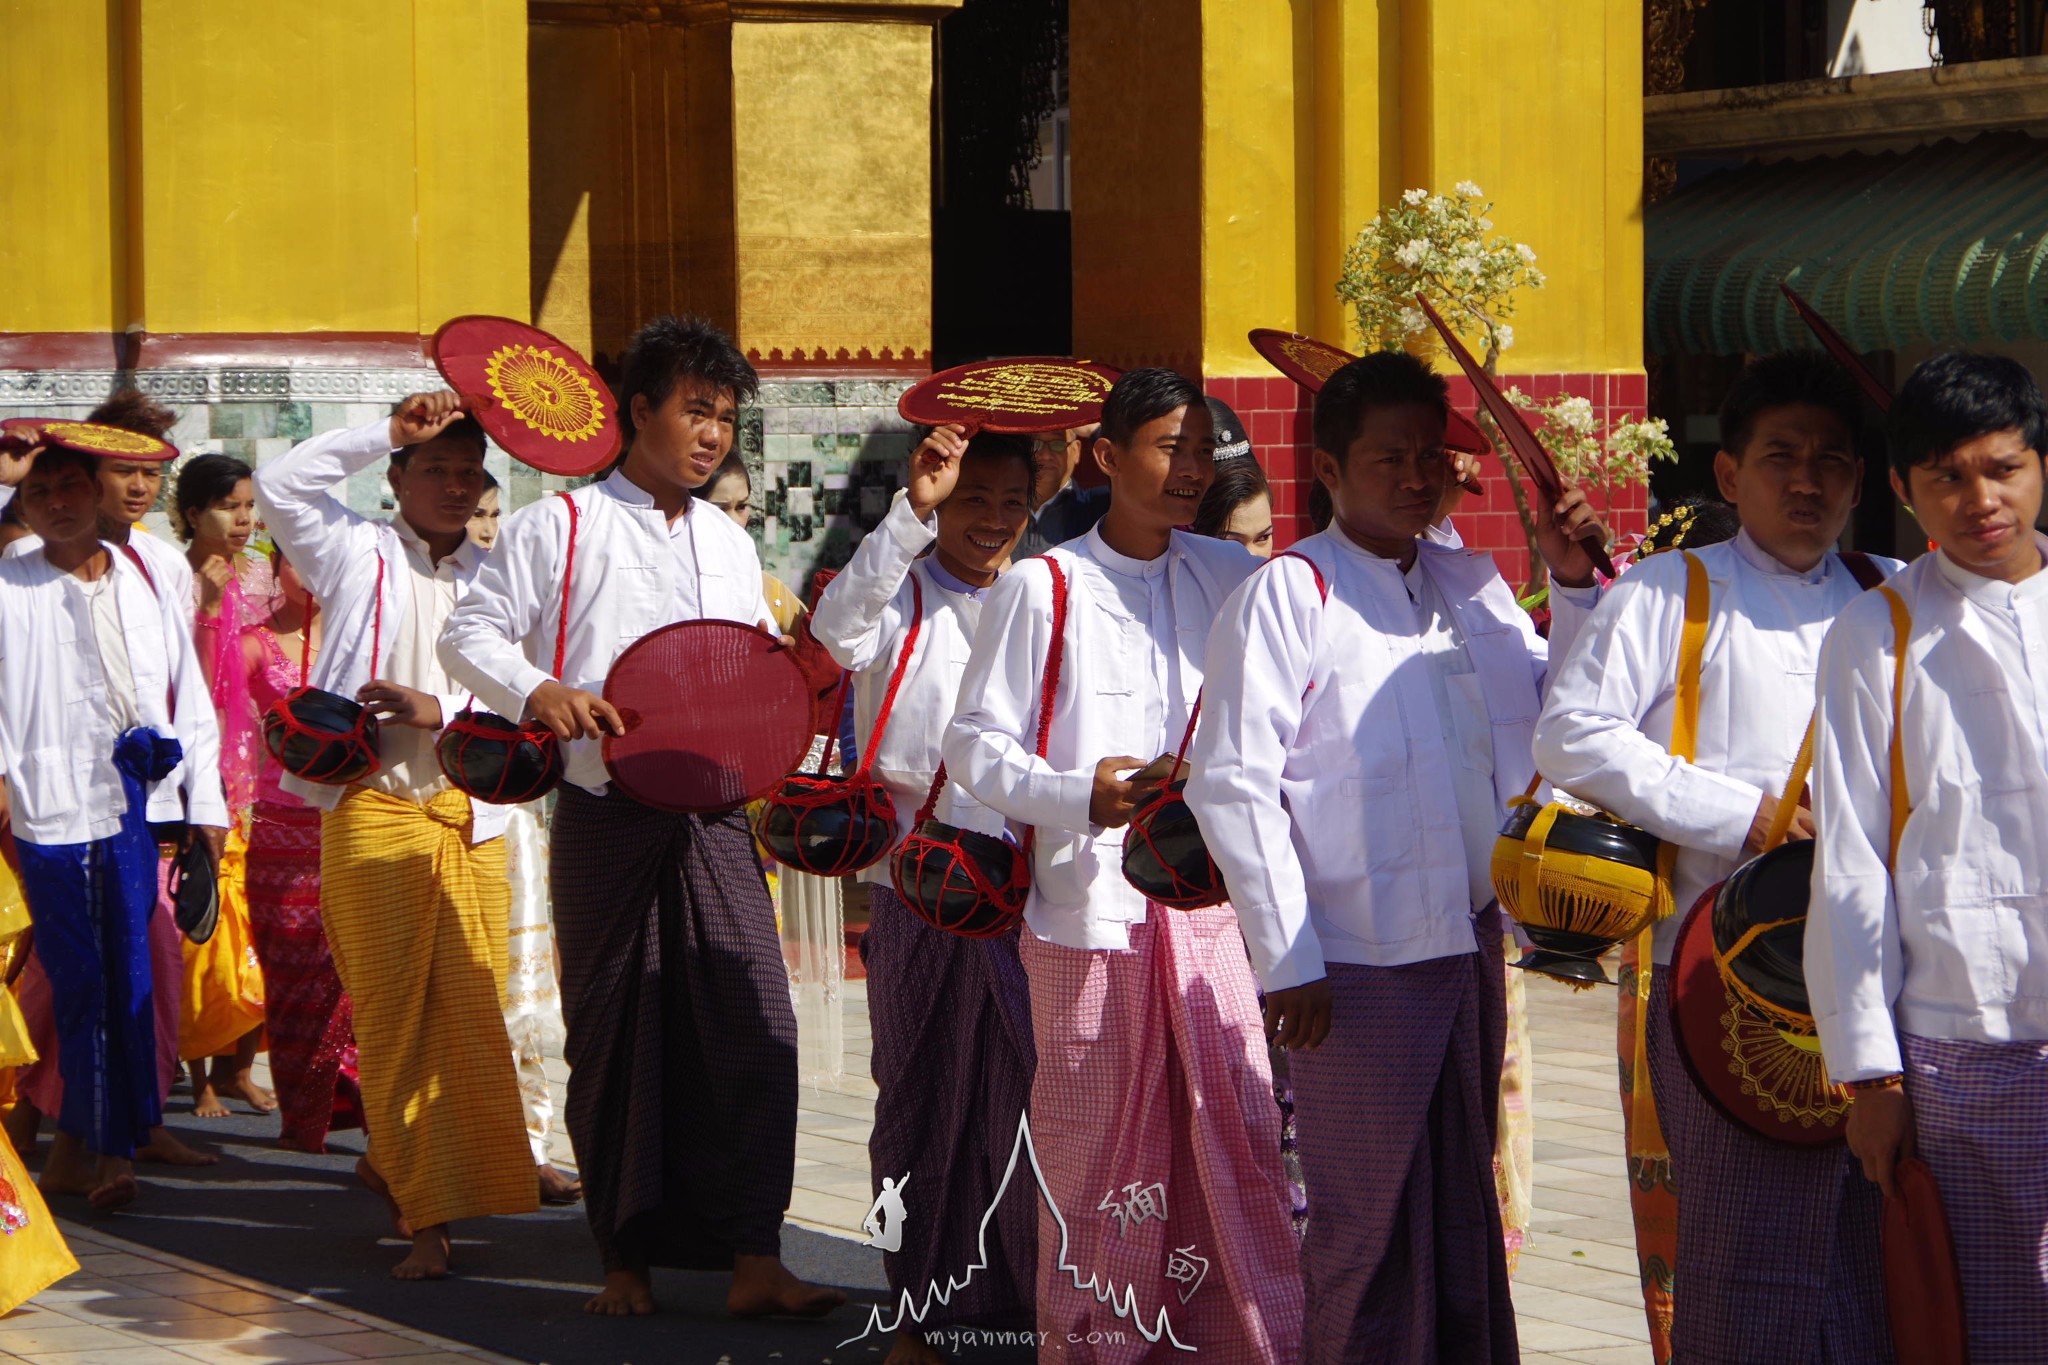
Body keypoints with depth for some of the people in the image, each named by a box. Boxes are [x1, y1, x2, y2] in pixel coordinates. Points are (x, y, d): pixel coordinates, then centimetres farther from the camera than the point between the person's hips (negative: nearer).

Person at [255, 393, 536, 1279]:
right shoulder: (359, 555, 6)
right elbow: (280, 486, -9)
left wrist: (439, 710, -10)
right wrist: (386, 431, -7)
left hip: (469, 815, 3)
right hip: (375, 812, -3)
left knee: (471, 1010, 1)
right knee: (395, 1012, -5)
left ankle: (393, 1159, 24)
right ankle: (426, 1219, -3)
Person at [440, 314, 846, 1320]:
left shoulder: (730, 545, 18)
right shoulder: (560, 527, 2)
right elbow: (470, 633, -1)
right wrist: (537, 691, -19)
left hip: (715, 815, 3)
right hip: (606, 815, -3)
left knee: (753, 1022, -10)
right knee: (614, 1031, 3)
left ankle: (752, 1258, -9)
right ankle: (627, 1256, 14)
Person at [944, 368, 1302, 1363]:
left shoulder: (1230, 578, 10)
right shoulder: (1043, 589, -2)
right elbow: (973, 746, -2)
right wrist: (1079, 795, -18)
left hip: (1212, 902, 3)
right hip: (1090, 909, -3)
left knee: (1244, 1133, -2)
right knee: (1099, 1151, 3)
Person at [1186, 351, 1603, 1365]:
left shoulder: (1469, 585, 10)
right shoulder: (1286, 596, -8)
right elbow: (1231, 785, -12)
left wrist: (1574, 585, 4)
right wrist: (1288, 961, -14)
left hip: (1471, 946, 6)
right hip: (1359, 967, -6)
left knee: (1465, 1206, 15)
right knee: (1369, 1224, 1)